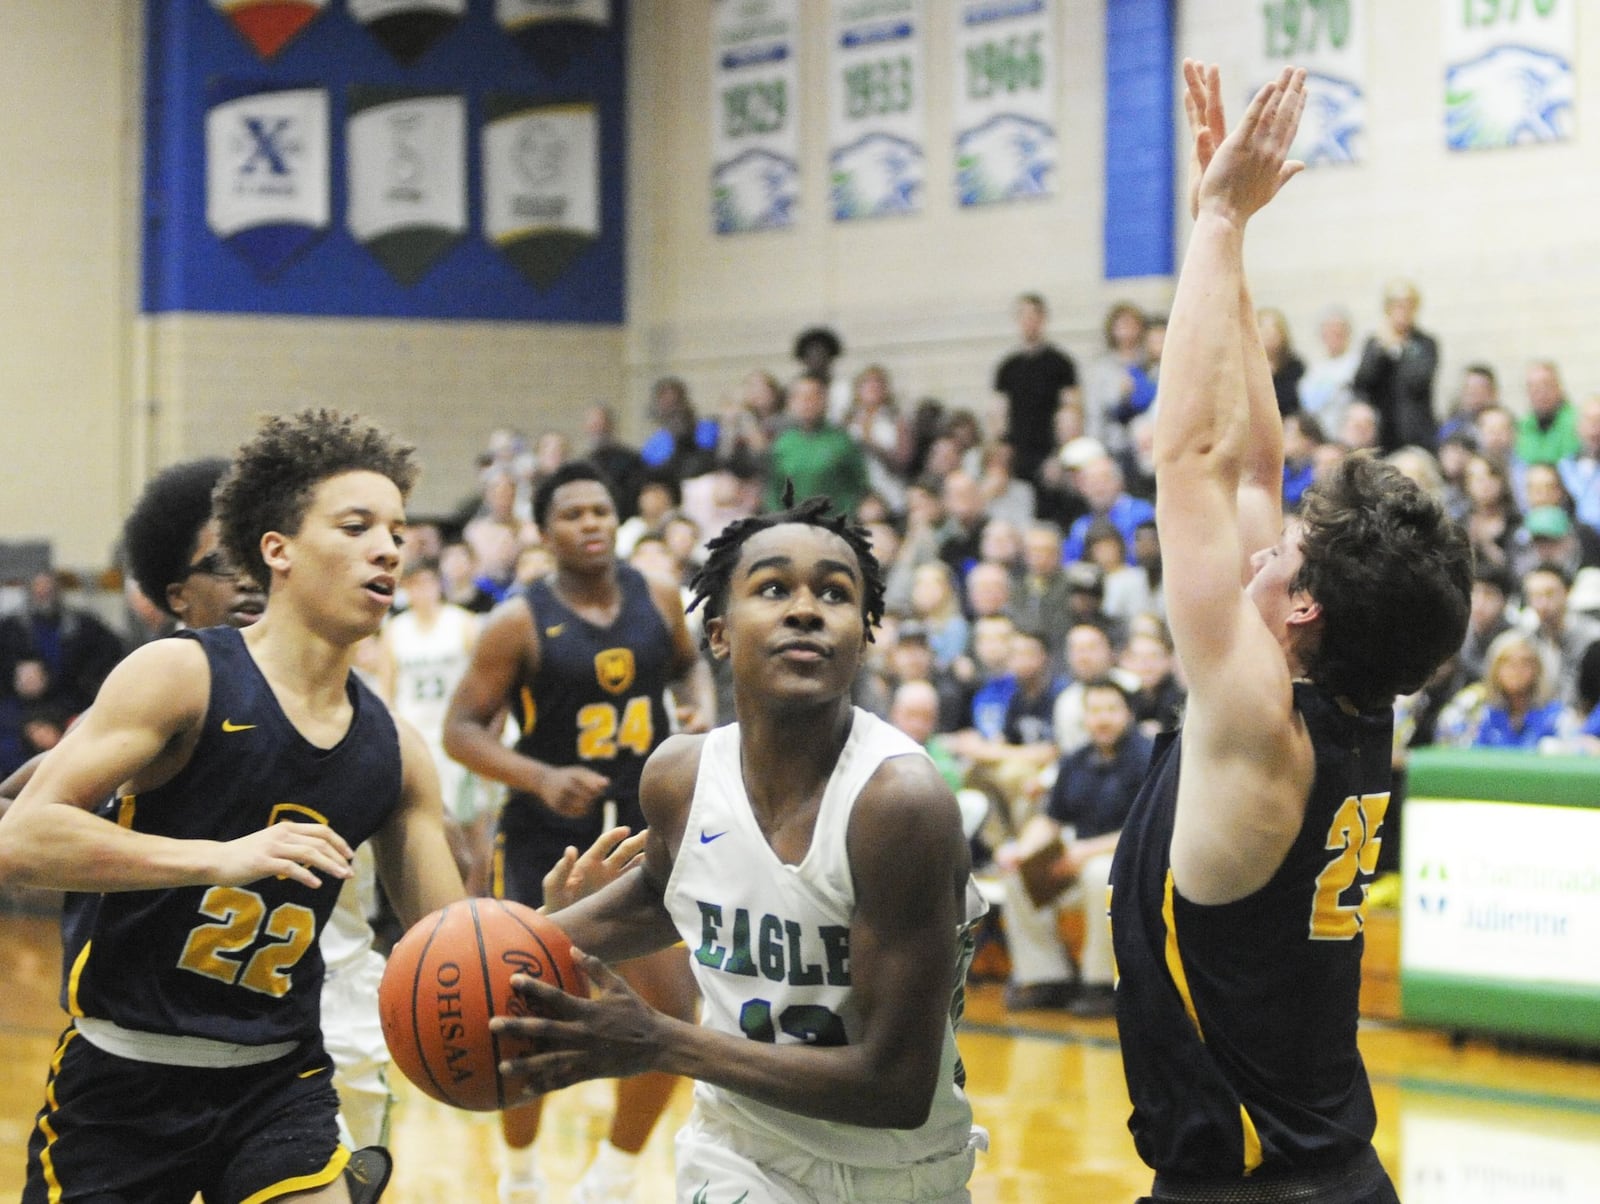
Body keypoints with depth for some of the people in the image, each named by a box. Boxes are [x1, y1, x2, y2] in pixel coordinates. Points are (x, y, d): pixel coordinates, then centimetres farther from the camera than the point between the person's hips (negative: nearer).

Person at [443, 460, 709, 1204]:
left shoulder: (657, 599, 0)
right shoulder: (519, 623, -12)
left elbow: (686, 664, 20)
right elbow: (461, 730, -12)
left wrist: (703, 712, -2)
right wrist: (542, 778, -26)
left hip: (643, 831, 3)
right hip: (545, 842, -3)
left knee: (671, 1016, -5)